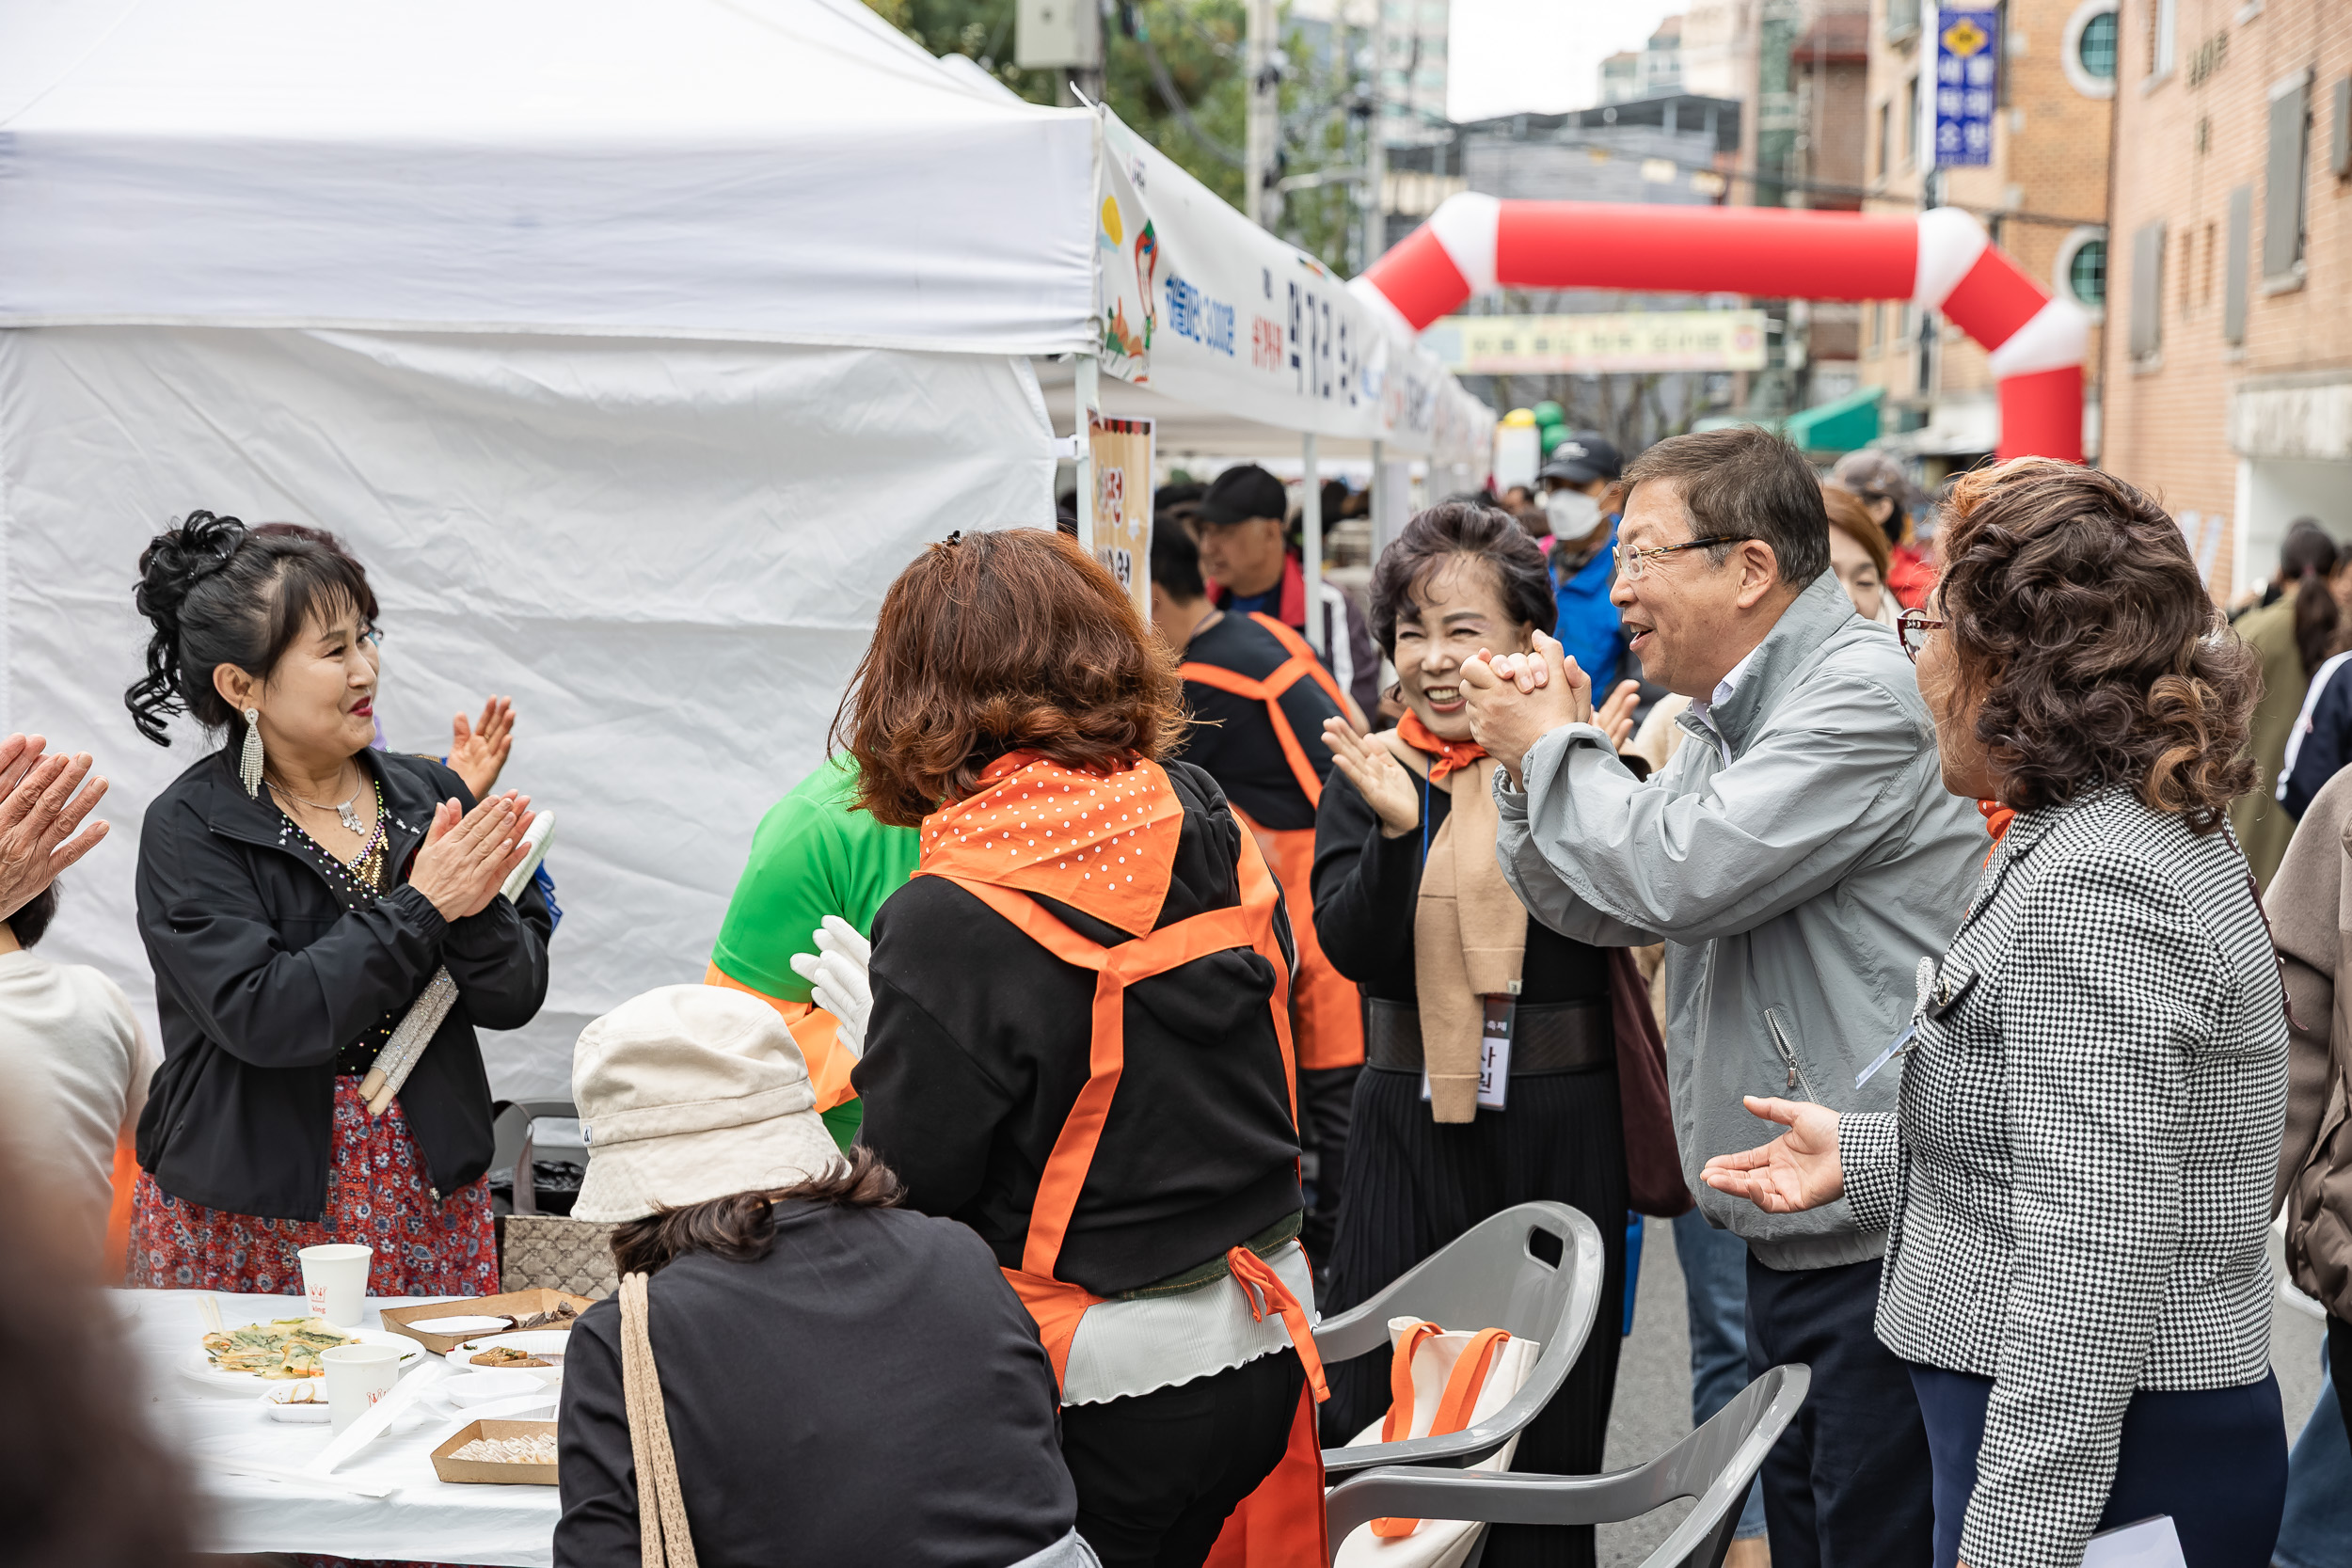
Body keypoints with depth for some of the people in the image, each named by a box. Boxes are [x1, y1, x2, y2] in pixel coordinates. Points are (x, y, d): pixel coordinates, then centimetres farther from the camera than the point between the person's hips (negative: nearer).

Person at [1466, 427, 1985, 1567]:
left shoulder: (1864, 696, -17)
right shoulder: (1729, 715, 15)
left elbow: (1684, 876, -25)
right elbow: (1595, 909, 16)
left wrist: (1550, 749, -9)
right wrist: (1545, 758, 0)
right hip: (1789, 1237, 10)